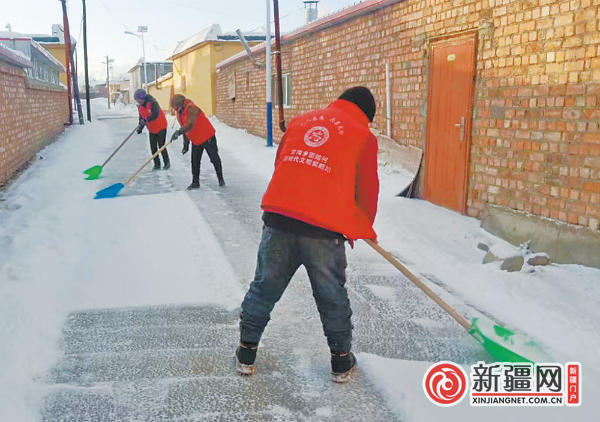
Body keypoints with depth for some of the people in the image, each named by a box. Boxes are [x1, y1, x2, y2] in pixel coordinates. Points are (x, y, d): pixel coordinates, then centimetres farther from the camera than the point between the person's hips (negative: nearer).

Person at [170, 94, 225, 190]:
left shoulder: (192, 108, -23)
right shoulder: (179, 114, 6)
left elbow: (190, 125, -36)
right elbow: (185, 129, 16)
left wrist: (178, 132, -48)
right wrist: (186, 144, 16)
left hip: (207, 137, -8)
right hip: (195, 141, 8)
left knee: (215, 158, 3)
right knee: (195, 161, 6)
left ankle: (221, 179, 17)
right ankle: (195, 182, 15)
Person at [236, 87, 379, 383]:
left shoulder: (300, 120, 18)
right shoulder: (363, 136, 5)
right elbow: (367, 192, 7)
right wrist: (365, 231, 25)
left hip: (279, 216, 4)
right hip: (324, 228, -3)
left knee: (265, 286, 17)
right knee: (332, 296, 13)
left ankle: (247, 352, 30)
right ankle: (341, 361, 29)